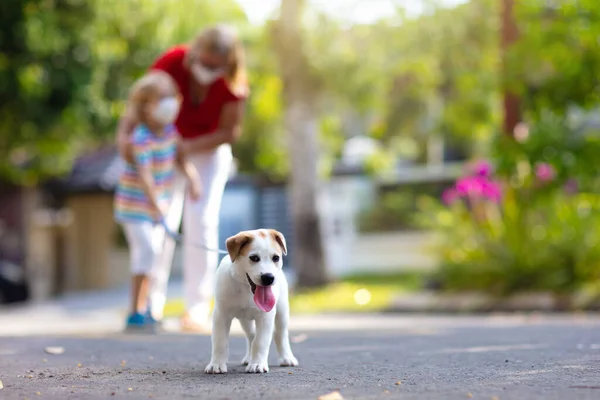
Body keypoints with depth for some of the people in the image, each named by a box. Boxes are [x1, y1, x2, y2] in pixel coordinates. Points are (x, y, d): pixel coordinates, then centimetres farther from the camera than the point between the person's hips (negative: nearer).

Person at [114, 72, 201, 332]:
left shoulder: (169, 130, 1)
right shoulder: (142, 139, -24)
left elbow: (179, 157, 10)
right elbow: (144, 173, -33)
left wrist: (192, 177, -7)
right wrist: (154, 203, -41)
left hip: (157, 202, 8)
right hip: (135, 203, -8)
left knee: (153, 252, 13)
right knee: (146, 247, -17)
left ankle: (142, 309, 25)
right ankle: (136, 313, -15)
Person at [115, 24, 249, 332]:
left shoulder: (233, 83, -27)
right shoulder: (171, 63, -29)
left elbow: (229, 132, -20)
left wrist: (188, 146, -31)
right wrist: (124, 133, -48)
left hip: (209, 149, 0)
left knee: (201, 222, -12)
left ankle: (197, 310, -10)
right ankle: (152, 304, -7)